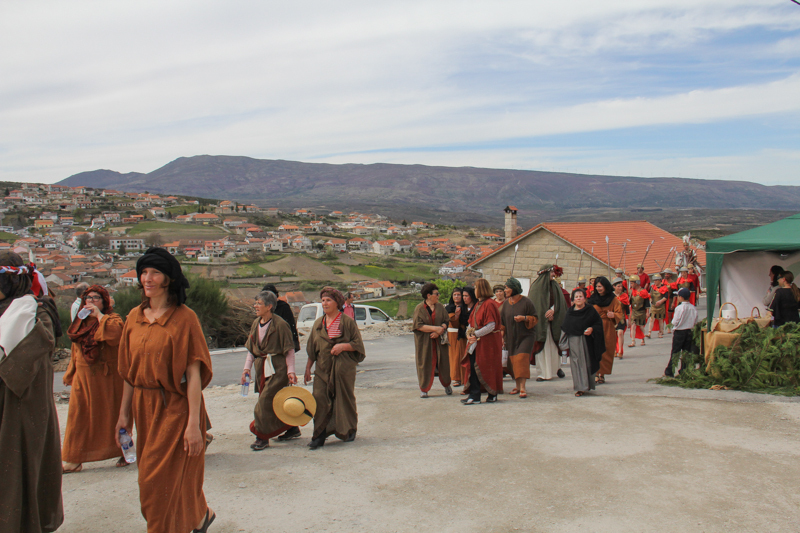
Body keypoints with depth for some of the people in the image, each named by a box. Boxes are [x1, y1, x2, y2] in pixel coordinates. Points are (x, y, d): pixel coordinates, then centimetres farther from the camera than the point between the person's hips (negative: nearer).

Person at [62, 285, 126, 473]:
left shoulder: (113, 319, -4)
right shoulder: (80, 322, 14)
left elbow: (115, 334, -28)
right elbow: (75, 351, 20)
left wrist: (99, 315, -20)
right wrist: (70, 375, 19)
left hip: (107, 378, -5)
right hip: (83, 377, 5)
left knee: (112, 415, 3)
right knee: (78, 417, 3)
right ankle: (74, 459, 11)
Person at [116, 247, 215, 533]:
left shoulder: (184, 318, -12)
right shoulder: (134, 317, 7)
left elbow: (193, 372, -16)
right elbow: (129, 371, 11)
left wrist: (194, 423, -20)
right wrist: (124, 413, 10)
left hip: (175, 406, -6)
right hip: (143, 406, 6)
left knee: (160, 480, 0)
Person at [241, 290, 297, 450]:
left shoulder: (280, 324, -13)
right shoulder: (256, 324, 9)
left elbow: (289, 350, -11)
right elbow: (251, 349, 14)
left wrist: (290, 371, -15)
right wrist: (247, 368, 6)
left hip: (277, 367, -7)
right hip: (261, 367, 7)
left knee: (266, 401, -8)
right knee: (276, 402, 13)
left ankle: (262, 437, 1)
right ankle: (292, 428, 28)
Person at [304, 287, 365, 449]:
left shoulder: (347, 321, -2)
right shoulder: (318, 323, 13)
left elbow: (358, 344, -2)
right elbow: (312, 349, 17)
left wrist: (343, 346, -18)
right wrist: (308, 368, 13)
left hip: (343, 368, -4)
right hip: (322, 368, 4)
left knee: (345, 398, 4)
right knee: (320, 399, -7)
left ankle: (350, 430, 24)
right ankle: (320, 435, -1)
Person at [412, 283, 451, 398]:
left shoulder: (440, 307, 7)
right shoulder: (419, 308, -5)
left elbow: (446, 322, 5)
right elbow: (418, 325, -13)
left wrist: (439, 331, -14)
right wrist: (435, 328, -19)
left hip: (439, 340, 3)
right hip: (425, 342, -3)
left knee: (443, 362, 6)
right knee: (425, 364, -1)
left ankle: (446, 385, 26)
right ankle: (424, 389, 11)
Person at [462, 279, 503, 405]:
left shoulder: (489, 304, -15)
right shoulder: (478, 304, 14)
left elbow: (491, 326, -21)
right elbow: (472, 321, 17)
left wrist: (475, 334, -18)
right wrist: (469, 333, -2)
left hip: (489, 341, -9)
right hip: (477, 341, 9)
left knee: (488, 368, 1)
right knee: (473, 366, 4)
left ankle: (493, 394, 15)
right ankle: (474, 396, 8)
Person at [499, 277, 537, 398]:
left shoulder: (526, 301, -8)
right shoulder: (506, 304, 7)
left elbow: (534, 318, -5)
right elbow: (503, 321, 12)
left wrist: (524, 318, -23)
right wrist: (502, 336, 6)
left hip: (525, 335, -5)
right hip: (511, 337, 5)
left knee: (522, 359, -15)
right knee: (513, 361, 6)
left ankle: (523, 388, -16)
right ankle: (518, 385, 18)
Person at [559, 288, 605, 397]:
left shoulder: (590, 310, 1)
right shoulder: (569, 311, 8)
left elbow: (599, 323, 2)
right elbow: (564, 328, 11)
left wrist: (592, 329, -18)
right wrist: (565, 344, 5)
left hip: (586, 341, -2)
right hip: (573, 341, 2)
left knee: (587, 362, 3)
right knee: (576, 363, -1)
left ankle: (587, 385, 20)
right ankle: (580, 387, 5)